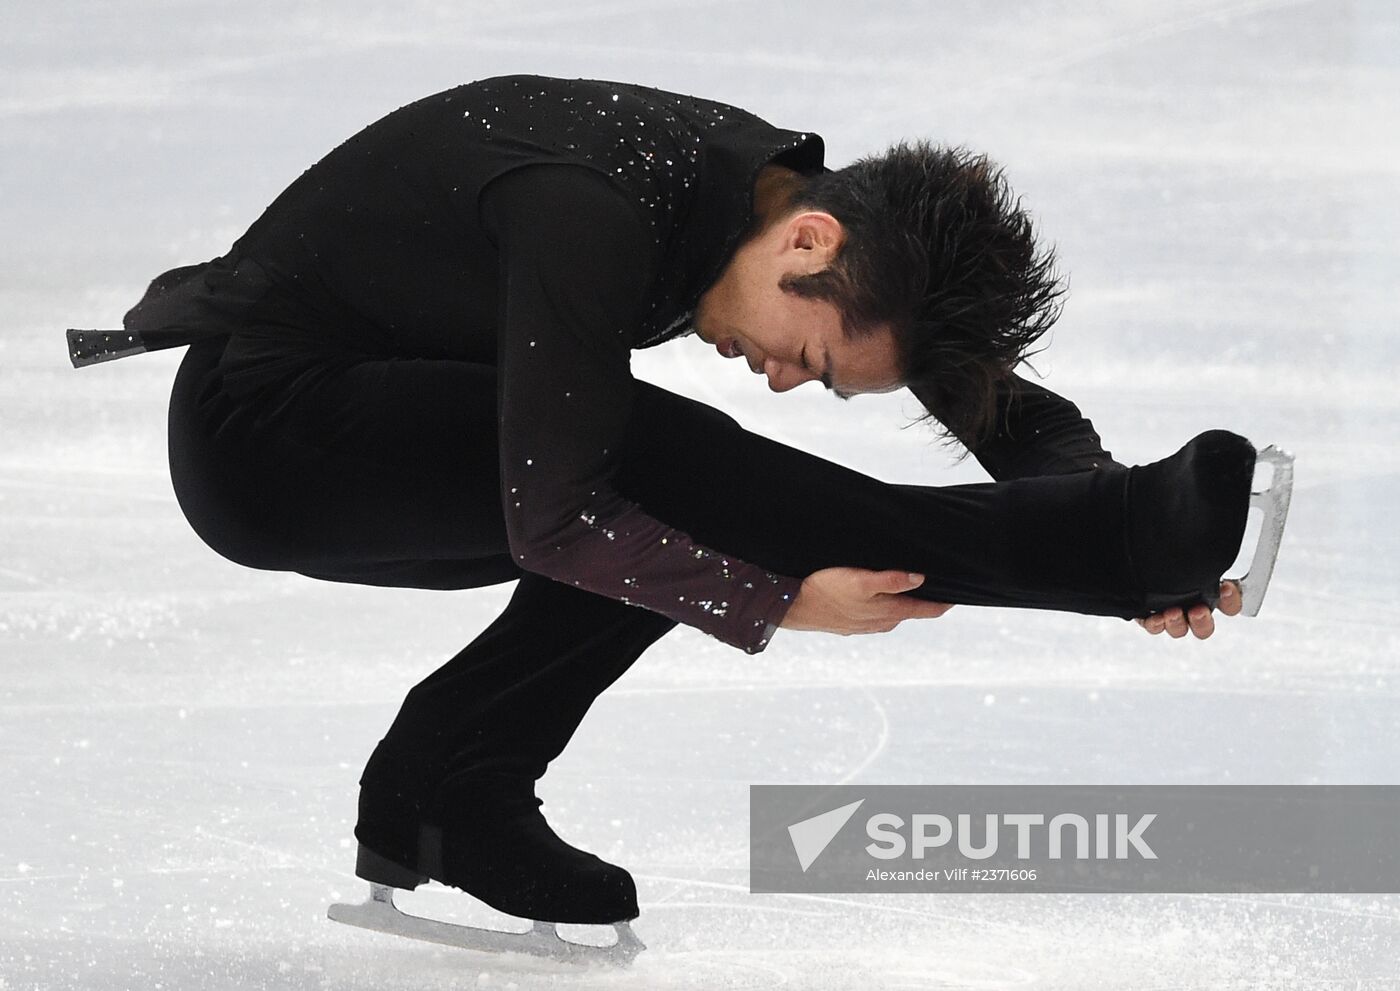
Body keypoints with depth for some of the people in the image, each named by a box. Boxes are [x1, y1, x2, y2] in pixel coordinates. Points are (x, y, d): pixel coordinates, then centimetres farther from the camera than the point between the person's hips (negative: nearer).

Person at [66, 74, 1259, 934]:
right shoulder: (596, 209, -31)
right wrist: (778, 602, -33)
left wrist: (1127, 535, -20)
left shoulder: (783, 183, -6)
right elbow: (549, 516, -31)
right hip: (263, 426, -9)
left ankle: (450, 795, -5)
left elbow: (1017, 411, -3)